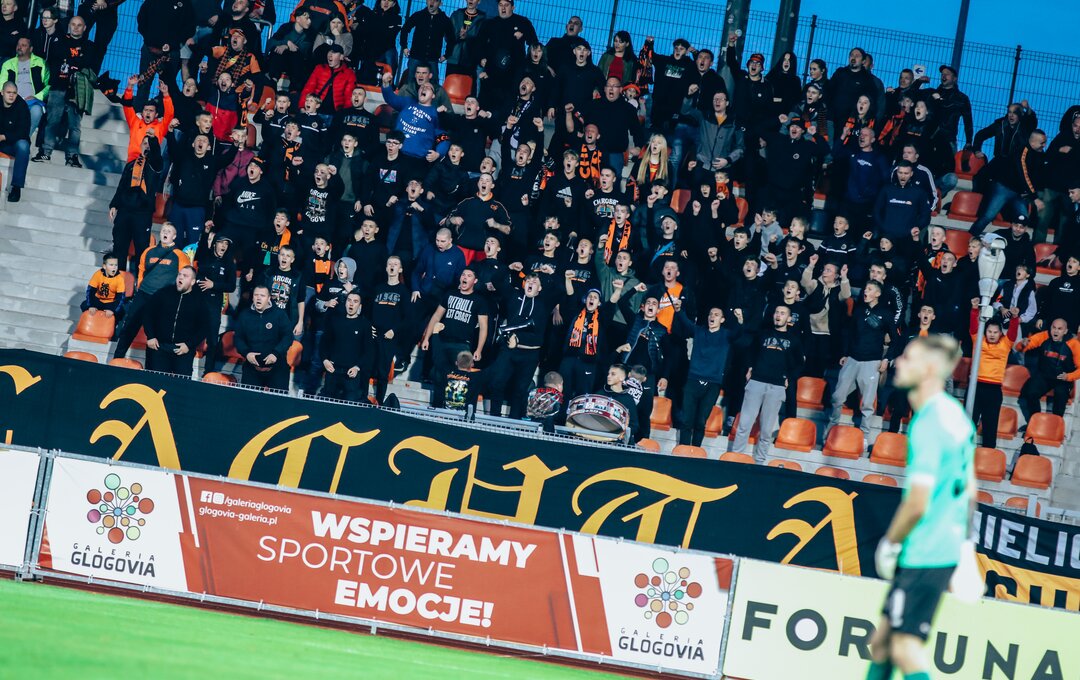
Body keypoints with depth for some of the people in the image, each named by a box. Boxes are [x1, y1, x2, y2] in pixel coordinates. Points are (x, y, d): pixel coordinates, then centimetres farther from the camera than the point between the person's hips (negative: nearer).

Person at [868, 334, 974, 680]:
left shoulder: (928, 424, -19)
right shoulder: (955, 415, 11)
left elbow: (917, 503, -21)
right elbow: (968, 489, 20)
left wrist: (890, 544, -7)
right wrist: (963, 540, 26)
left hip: (923, 556, -10)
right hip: (947, 546, 10)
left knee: (906, 646, -8)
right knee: (882, 640, 14)